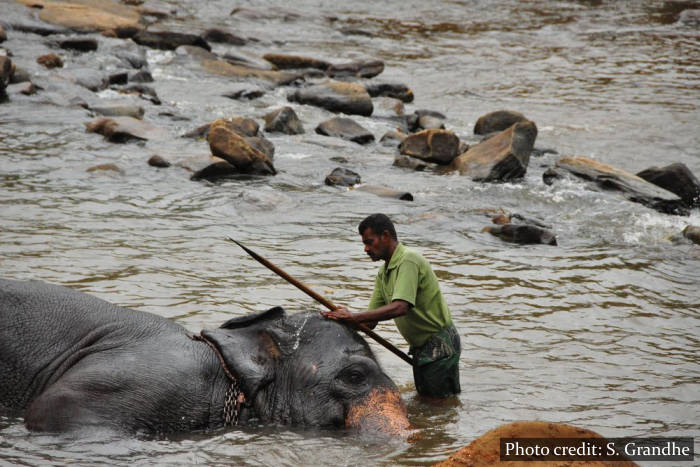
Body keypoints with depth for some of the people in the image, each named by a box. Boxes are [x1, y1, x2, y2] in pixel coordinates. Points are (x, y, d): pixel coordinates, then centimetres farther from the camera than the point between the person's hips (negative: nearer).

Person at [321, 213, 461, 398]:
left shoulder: (408, 260, -21)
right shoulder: (383, 272, 9)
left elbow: (401, 307, -34)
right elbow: (371, 321, 7)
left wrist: (354, 317, -33)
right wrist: (341, 317, -11)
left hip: (439, 346, -10)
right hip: (420, 347, 10)